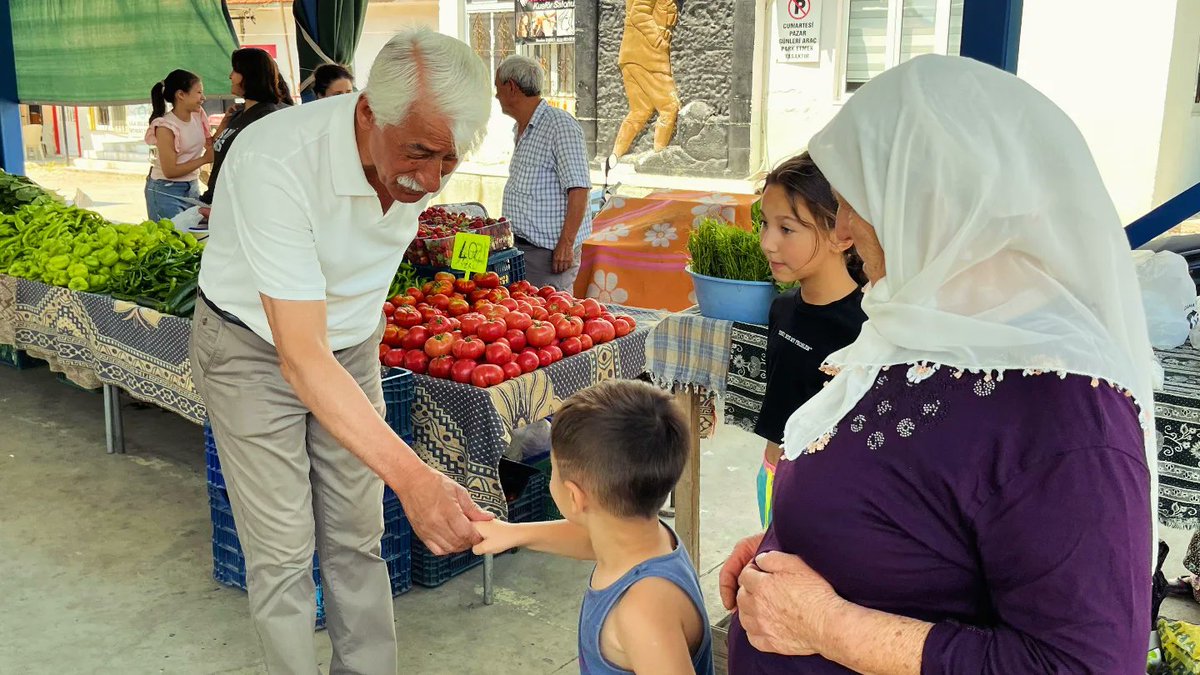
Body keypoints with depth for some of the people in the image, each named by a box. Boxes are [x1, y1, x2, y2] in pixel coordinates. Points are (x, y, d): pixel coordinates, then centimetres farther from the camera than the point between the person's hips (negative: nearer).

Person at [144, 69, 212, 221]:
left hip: (193, 187, 6)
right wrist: (204, 159, -17)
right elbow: (170, 171, -19)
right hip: (167, 191, -6)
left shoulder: (198, 115, 2)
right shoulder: (166, 126, -17)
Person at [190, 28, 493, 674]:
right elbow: (301, 355, -41)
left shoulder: (417, 162, -16)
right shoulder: (275, 162, -36)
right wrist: (412, 475, -49)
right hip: (257, 352, -5)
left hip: (351, 347, 5)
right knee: (283, 552, -1)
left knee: (356, 540, 10)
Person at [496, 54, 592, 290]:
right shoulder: (523, 130, 17)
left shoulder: (559, 124, -12)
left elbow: (578, 188, -19)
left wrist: (566, 244, -22)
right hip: (519, 245, 9)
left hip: (548, 251, -9)